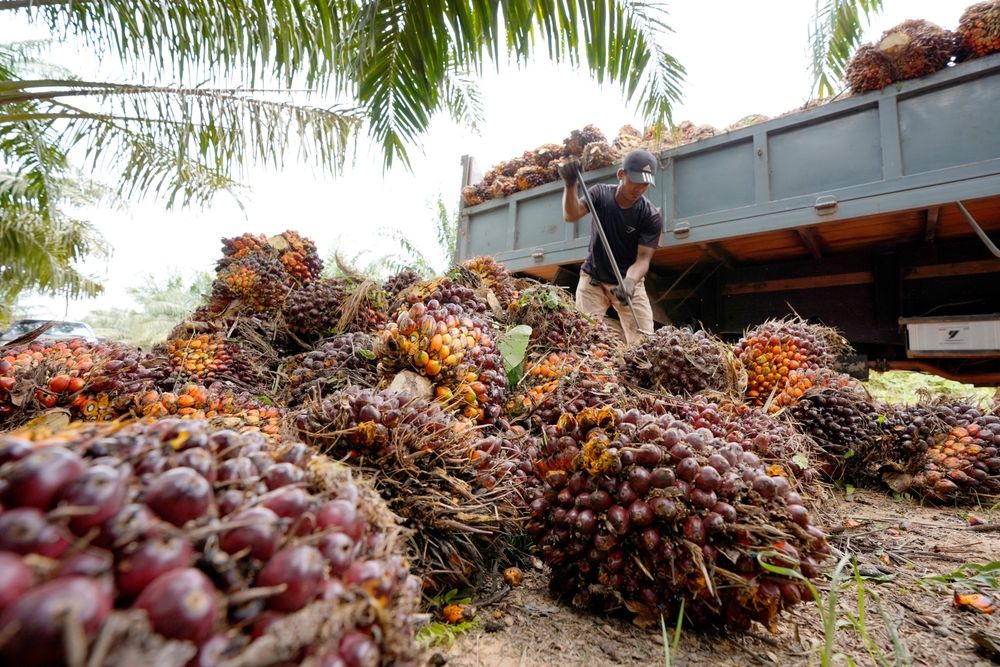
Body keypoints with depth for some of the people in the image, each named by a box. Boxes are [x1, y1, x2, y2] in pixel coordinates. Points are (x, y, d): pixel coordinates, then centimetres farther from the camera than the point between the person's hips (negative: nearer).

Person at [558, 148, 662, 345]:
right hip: (592, 280, 0)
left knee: (643, 341, -10)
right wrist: (570, 185, -42)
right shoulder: (600, 194, -8)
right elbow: (571, 215, -24)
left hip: (629, 282, 0)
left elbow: (643, 258, -19)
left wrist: (630, 282, -39)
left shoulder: (652, 216, -14)